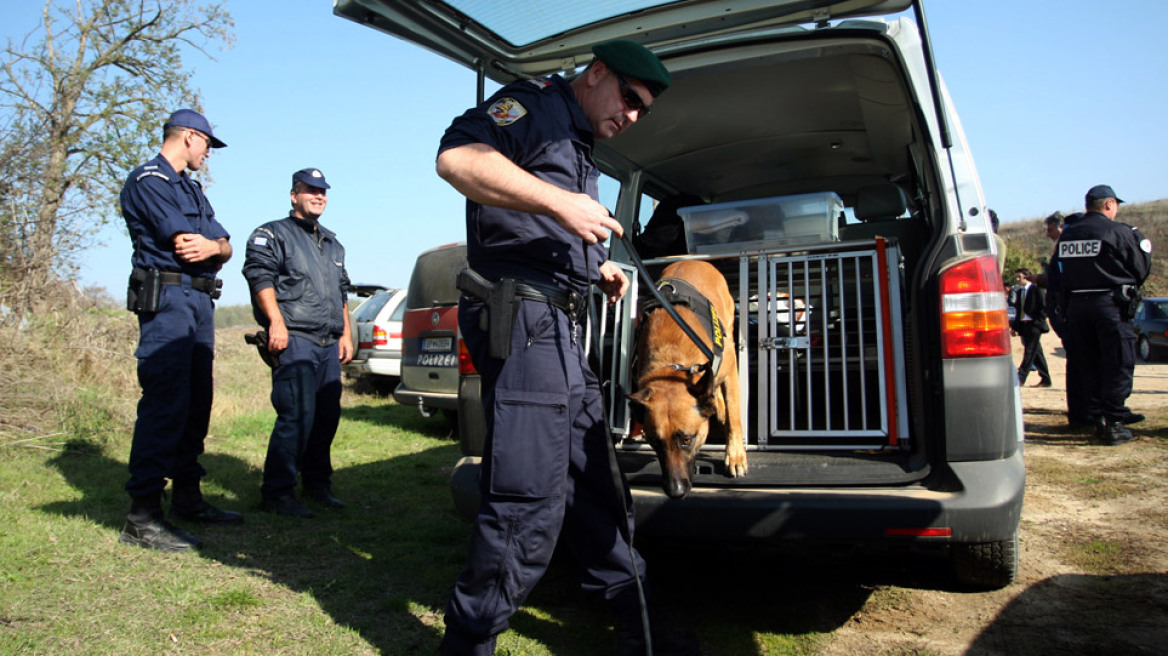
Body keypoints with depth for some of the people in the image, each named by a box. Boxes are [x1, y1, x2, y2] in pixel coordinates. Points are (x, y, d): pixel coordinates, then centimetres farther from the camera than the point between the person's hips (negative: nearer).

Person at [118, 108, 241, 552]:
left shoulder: (191, 190, 26)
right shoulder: (147, 180, -2)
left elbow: (224, 246, 15)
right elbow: (183, 242, -14)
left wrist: (211, 248, -9)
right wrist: (214, 244, 7)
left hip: (200, 300, 9)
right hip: (167, 298, -9)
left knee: (196, 403, 10)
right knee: (164, 403, -13)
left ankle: (187, 497, 19)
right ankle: (142, 517, -10)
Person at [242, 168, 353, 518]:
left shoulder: (332, 243, 28)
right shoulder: (273, 234, 7)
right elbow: (260, 277, -8)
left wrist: (346, 333, 20)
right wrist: (276, 323, -20)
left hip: (329, 344, 7)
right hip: (294, 340, -7)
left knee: (327, 416, 6)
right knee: (297, 415, -14)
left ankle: (317, 483, 18)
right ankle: (276, 492, -7)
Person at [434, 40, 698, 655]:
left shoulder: (580, 150, 28)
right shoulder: (534, 103, -1)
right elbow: (457, 156, -20)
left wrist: (598, 267, 21)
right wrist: (557, 202, -24)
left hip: (561, 328, 10)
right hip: (521, 315, -10)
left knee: (593, 483, 15)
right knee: (528, 502, -11)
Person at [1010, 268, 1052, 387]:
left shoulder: (1036, 289, -4)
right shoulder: (1019, 292, 15)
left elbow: (1043, 307, -7)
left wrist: (1038, 322, -15)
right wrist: (1015, 326, 9)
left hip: (1034, 325, -7)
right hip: (1023, 325, 7)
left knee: (1029, 352, -9)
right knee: (1036, 352, 11)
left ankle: (1021, 378, -12)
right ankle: (1045, 379, 16)